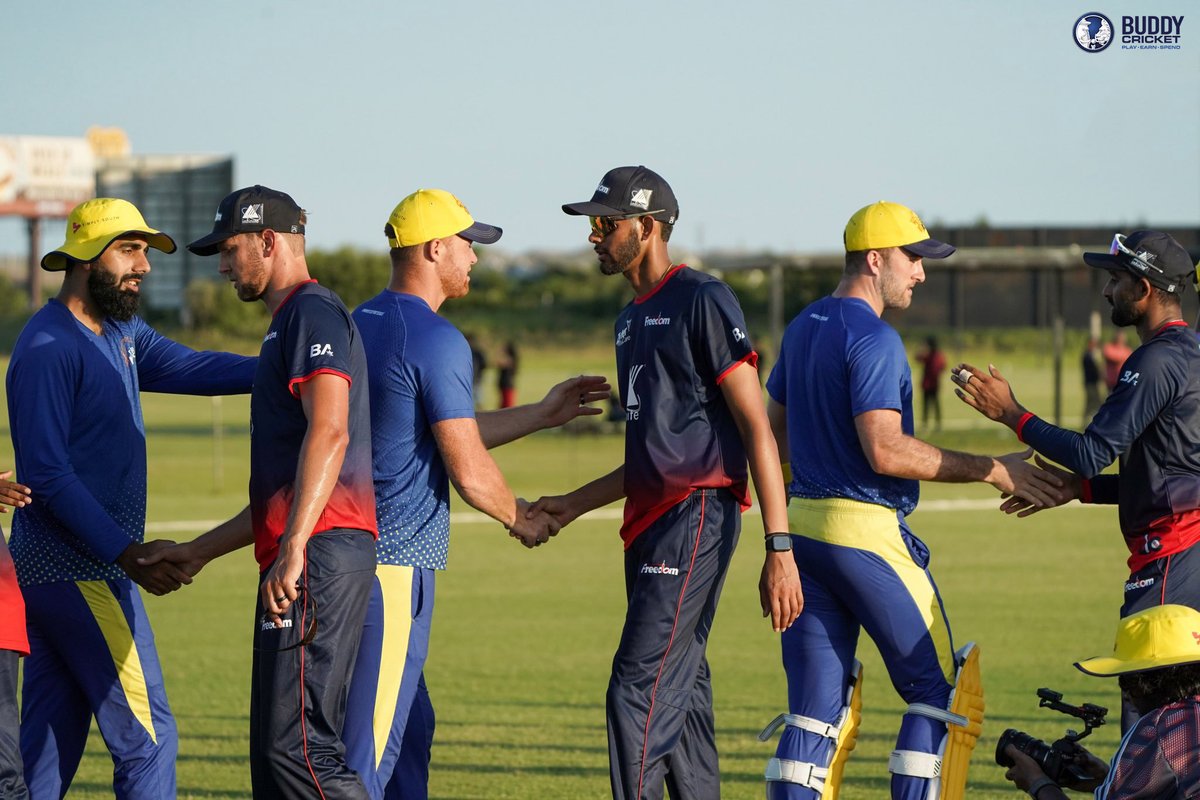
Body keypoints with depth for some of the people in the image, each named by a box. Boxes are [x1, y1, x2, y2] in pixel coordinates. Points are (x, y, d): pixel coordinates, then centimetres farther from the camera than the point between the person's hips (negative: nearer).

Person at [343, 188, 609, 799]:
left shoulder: (360, 325, 15)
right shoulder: (437, 340, -13)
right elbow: (469, 470, -13)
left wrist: (542, 415, 29)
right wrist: (521, 519, 7)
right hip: (396, 564, -9)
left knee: (409, 728, 18)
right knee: (369, 748, -9)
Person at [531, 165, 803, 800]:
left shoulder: (702, 302, -9)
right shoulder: (632, 318, 20)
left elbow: (755, 429, -14)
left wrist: (779, 550, -19)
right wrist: (575, 504, 22)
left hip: (696, 519, -10)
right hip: (652, 526, 10)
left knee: (638, 695, -14)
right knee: (680, 697, 11)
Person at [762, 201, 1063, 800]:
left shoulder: (802, 329, 14)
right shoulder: (874, 339, -14)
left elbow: (776, 433, 22)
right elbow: (885, 450, -21)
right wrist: (989, 470, -17)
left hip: (803, 523, 9)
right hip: (865, 530, -9)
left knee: (816, 704, 7)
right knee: (937, 688, 2)